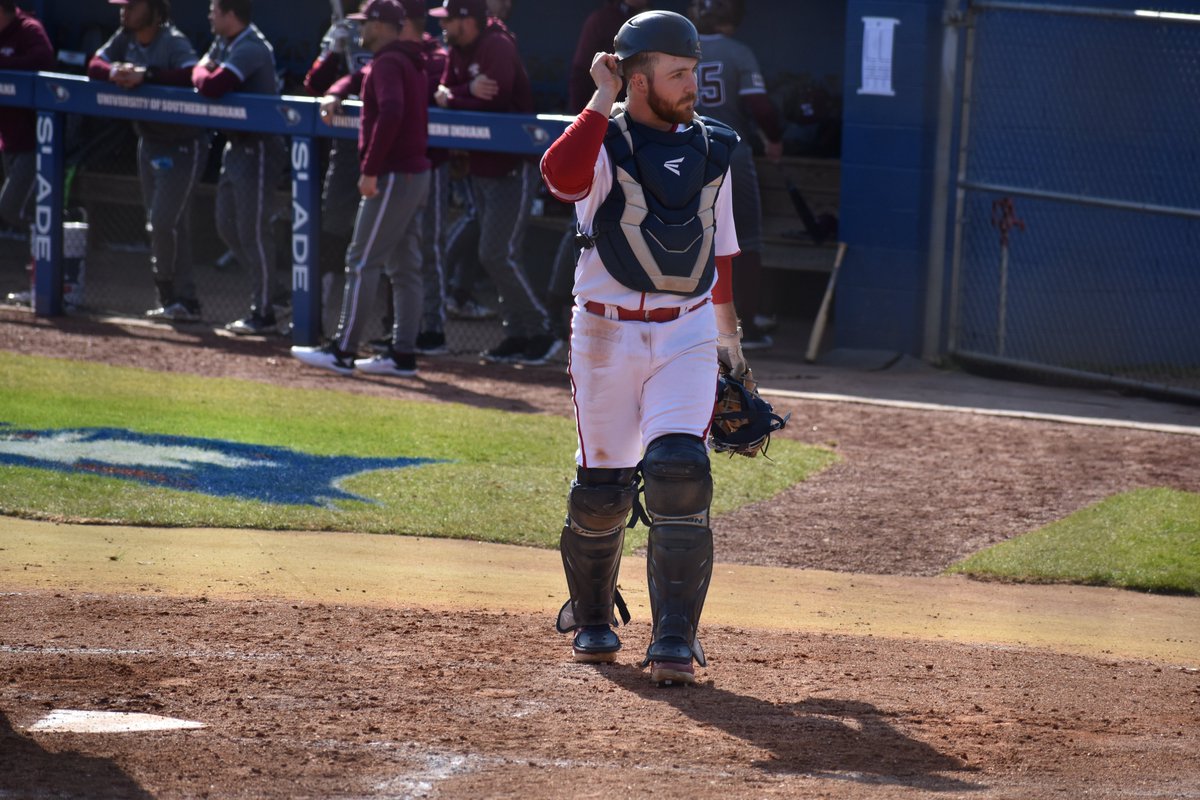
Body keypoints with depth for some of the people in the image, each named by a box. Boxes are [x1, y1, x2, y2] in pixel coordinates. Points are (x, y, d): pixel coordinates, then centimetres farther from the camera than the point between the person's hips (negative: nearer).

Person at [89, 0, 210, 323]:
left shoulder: (172, 42, -18)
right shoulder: (125, 39, 4)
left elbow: (193, 75, -33)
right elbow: (95, 65, 1)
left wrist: (145, 75, -37)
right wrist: (114, 72, -21)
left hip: (183, 146, -8)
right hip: (149, 141, 8)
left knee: (163, 221, -13)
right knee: (161, 226, 10)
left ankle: (168, 292, -2)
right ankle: (182, 301, 16)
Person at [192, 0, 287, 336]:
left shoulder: (250, 48, -21)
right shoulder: (224, 43, 11)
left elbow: (211, 87, -30)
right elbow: (198, 77, 15)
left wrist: (202, 71, -9)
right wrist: (204, 72, -8)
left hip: (258, 148, -10)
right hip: (236, 145, 10)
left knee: (253, 230, -6)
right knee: (227, 226, 15)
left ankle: (263, 314, 1)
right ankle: (273, 292, 25)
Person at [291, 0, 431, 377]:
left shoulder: (387, 63, -14)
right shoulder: (413, 63, 17)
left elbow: (391, 113, -28)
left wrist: (370, 170, -27)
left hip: (393, 176, -10)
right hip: (417, 173, 10)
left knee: (362, 262, -7)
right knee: (405, 267, 10)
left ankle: (342, 350, -7)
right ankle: (403, 353, 11)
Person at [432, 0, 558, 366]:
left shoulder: (496, 48, -18)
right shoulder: (458, 51, 9)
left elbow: (492, 103, -24)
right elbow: (445, 90, 3)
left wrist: (449, 99, -9)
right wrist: (468, 91, -19)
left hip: (511, 168, -9)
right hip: (480, 167, 9)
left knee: (497, 255, -13)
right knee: (494, 256, 11)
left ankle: (541, 332, -4)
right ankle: (517, 335, 18)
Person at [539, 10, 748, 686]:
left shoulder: (710, 148, 8)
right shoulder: (604, 142, -7)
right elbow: (562, 177, -31)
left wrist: (728, 336, 22)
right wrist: (604, 102, -23)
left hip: (687, 336, 2)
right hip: (607, 335, -2)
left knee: (679, 472, -16)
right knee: (602, 488, 4)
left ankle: (676, 639, -14)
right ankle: (592, 616, 29)